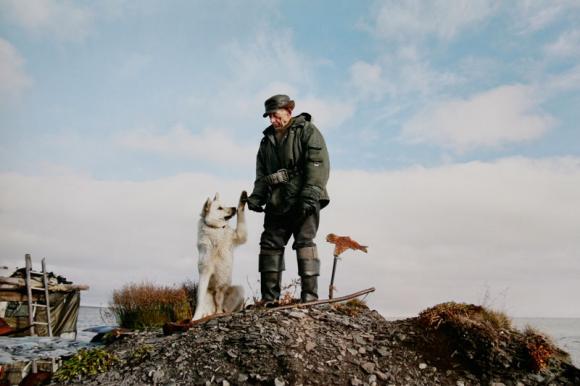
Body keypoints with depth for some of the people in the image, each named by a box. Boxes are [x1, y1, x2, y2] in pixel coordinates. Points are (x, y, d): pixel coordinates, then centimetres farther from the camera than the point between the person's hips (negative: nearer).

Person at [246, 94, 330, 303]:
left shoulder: (307, 131, 2)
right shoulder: (267, 140, 21)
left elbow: (318, 163, -11)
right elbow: (261, 172, 21)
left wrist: (309, 195, -21)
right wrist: (257, 196, 4)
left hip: (303, 201, -6)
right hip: (276, 202, 7)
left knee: (305, 242, -10)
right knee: (270, 243, 4)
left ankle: (309, 294, -7)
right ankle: (269, 298, 9)